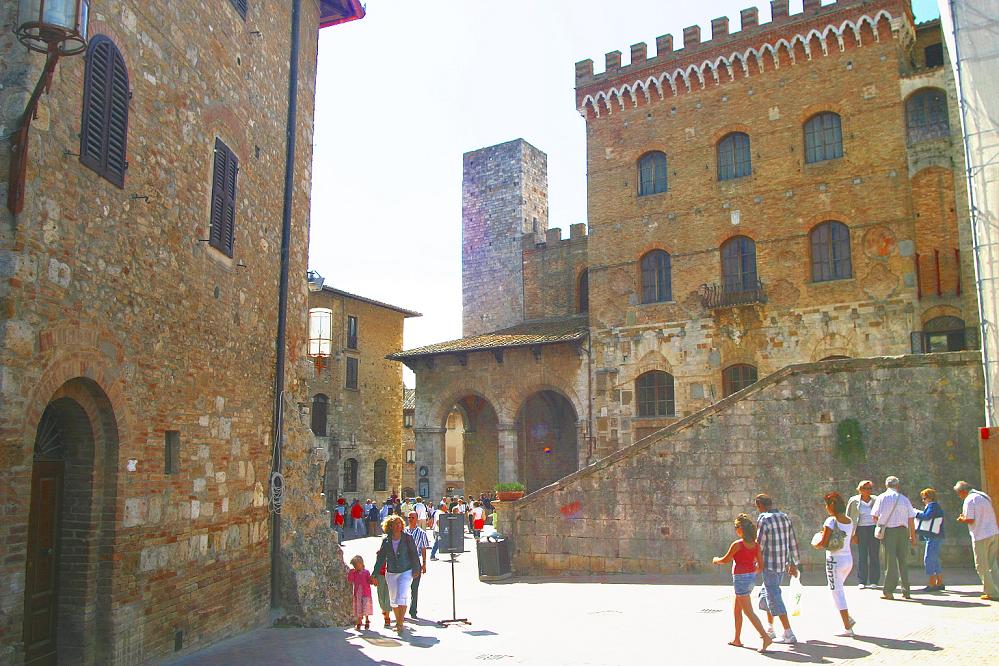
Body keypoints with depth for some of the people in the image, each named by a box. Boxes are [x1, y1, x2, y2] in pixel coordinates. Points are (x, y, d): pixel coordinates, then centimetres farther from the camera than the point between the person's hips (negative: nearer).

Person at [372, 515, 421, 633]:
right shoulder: (386, 541, 2)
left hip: (406, 571, -3)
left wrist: (416, 570, -6)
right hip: (391, 573, 3)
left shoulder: (407, 538, -3)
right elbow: (380, 557, 7)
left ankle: (400, 624, -10)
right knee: (393, 599, 10)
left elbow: (414, 554, 0)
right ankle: (398, 622, 26)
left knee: (402, 597, -13)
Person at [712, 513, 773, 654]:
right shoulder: (755, 544, 3)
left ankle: (766, 638, -14)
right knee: (736, 609, 19)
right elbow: (761, 565, 5)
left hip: (740, 579, -8)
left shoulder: (737, 544, -16)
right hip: (751, 577, 8)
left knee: (749, 612, -5)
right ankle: (737, 639, 26)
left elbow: (726, 560, -4)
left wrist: (716, 560, 16)